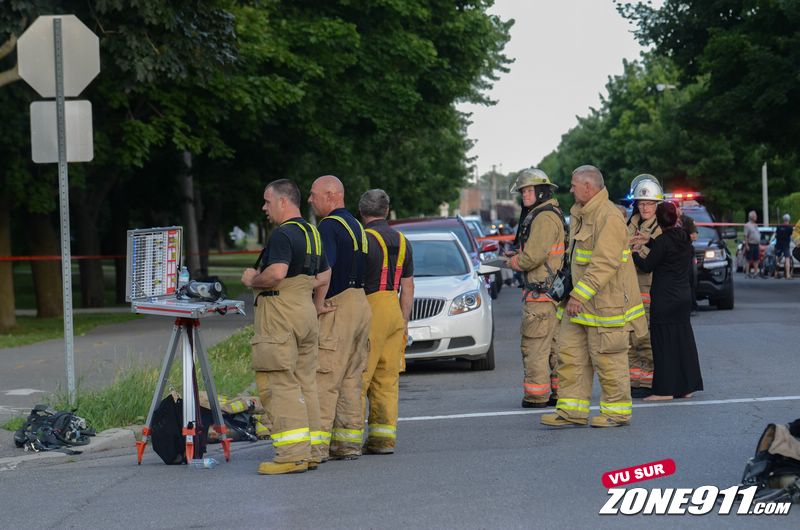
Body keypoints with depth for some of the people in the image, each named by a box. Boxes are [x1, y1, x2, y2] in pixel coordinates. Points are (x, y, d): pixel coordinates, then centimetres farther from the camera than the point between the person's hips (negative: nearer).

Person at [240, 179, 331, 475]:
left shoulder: (283, 234, -14)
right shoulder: (312, 233, 17)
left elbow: (276, 273, -27)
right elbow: (324, 276, 25)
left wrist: (252, 280, -9)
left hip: (280, 314, -10)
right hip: (306, 313, 10)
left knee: (280, 384, -9)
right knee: (306, 383, 11)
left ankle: (292, 453, -13)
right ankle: (312, 450, 13)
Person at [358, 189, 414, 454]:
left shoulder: (363, 239, -8)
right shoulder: (401, 241, 13)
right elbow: (408, 287, 15)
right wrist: (404, 322, 20)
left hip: (370, 310, -7)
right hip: (395, 311, 7)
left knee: (358, 377, -5)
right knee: (387, 380, 8)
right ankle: (384, 437, 7)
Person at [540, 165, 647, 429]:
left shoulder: (609, 217, -18)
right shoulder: (582, 214, 15)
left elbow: (605, 264, -25)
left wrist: (579, 295, -26)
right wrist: (573, 293, 19)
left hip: (606, 302, -10)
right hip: (581, 301, 10)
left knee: (607, 358, -1)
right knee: (571, 353, 7)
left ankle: (617, 411, 10)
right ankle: (572, 411, 11)